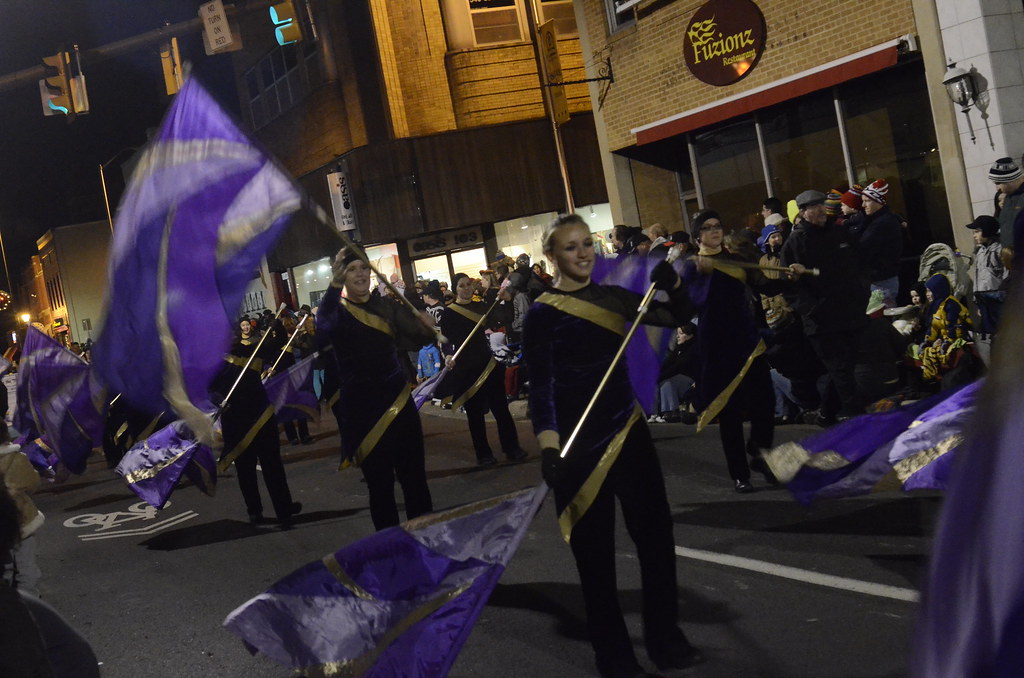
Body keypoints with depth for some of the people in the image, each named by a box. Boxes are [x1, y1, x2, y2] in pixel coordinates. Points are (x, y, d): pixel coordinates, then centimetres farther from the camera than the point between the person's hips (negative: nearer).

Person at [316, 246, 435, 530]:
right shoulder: (337, 310, -3)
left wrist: (427, 325, -26)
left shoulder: (388, 306, 9)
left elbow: (419, 335, -3)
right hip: (363, 406, -3)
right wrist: (335, 284, -42)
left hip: (398, 399, 3)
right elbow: (324, 326, -27)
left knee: (415, 477, 6)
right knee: (380, 484, 2)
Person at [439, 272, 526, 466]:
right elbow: (446, 340, -10)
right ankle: (483, 454, 14)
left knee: (500, 406, 4)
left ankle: (512, 448, 11)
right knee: (475, 412, 4)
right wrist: (448, 355, -29)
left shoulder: (481, 306, 9)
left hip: (487, 363, 3)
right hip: (465, 368, -3)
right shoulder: (449, 313, -3)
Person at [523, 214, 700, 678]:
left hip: (627, 428, 5)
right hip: (579, 440, -5)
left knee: (655, 531, 9)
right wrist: (549, 449, -23)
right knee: (594, 547, 4)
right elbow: (541, 387, -13)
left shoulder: (613, 296, 6)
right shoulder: (542, 315, -8)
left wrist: (672, 282, -11)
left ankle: (665, 638, 25)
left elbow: (676, 317, 9)